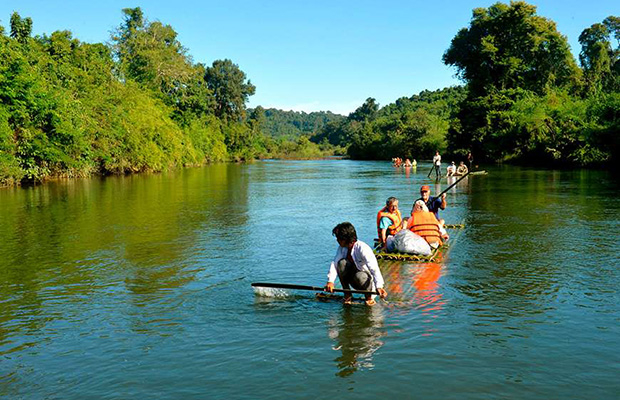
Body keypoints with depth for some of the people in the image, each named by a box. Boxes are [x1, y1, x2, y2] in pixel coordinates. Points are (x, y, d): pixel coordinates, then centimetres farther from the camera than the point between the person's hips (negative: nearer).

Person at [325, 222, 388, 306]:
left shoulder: (362, 248, -26)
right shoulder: (342, 248, -6)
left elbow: (374, 268, -37)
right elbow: (334, 263, -17)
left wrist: (379, 287, -52)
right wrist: (330, 281, -34)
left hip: (368, 281, -5)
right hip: (354, 282, 5)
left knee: (359, 276, -39)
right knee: (342, 262, -21)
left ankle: (369, 297, -8)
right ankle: (347, 295, -9)